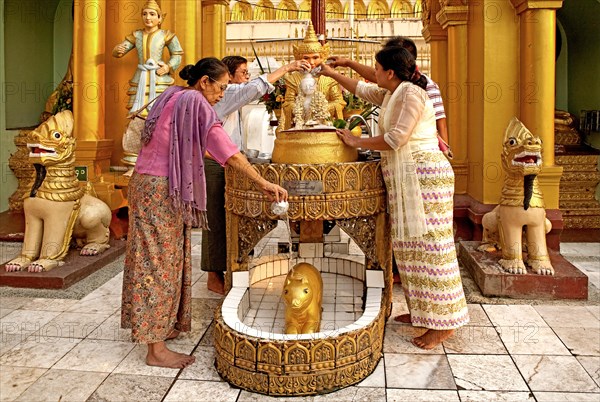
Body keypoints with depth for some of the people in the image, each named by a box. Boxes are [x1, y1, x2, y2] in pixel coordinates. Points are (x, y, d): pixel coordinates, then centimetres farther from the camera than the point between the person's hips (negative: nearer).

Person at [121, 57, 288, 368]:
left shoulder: (171, 98, 14)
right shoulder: (196, 103, -13)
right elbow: (227, 151, -20)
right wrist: (263, 183, -20)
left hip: (146, 182, 9)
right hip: (160, 190, -9)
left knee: (156, 259, 15)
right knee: (160, 262, -5)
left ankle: (159, 327, 28)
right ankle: (156, 349, 3)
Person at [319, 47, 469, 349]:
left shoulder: (411, 94, -11)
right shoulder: (391, 95, 18)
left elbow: (396, 138, -17)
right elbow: (362, 90, 34)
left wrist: (358, 142, -7)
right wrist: (332, 74, 38)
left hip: (423, 175, -10)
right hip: (404, 177, 10)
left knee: (428, 245, -7)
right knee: (410, 245, 12)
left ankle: (444, 323, 0)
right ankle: (422, 310, 22)